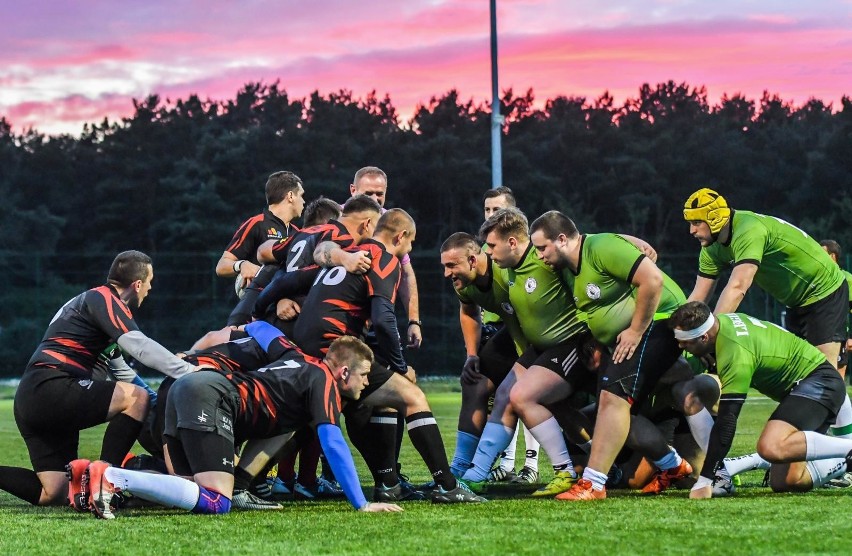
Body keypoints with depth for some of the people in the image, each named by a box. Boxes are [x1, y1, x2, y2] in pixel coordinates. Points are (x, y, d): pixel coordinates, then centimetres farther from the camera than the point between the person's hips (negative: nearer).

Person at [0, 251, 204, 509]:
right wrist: (188, 370, -21)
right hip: (50, 388, -10)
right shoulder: (103, 298, -4)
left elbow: (118, 366, 34)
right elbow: (138, 345, -20)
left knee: (53, 494, 6)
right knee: (136, 398, -14)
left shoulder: (93, 300, 27)